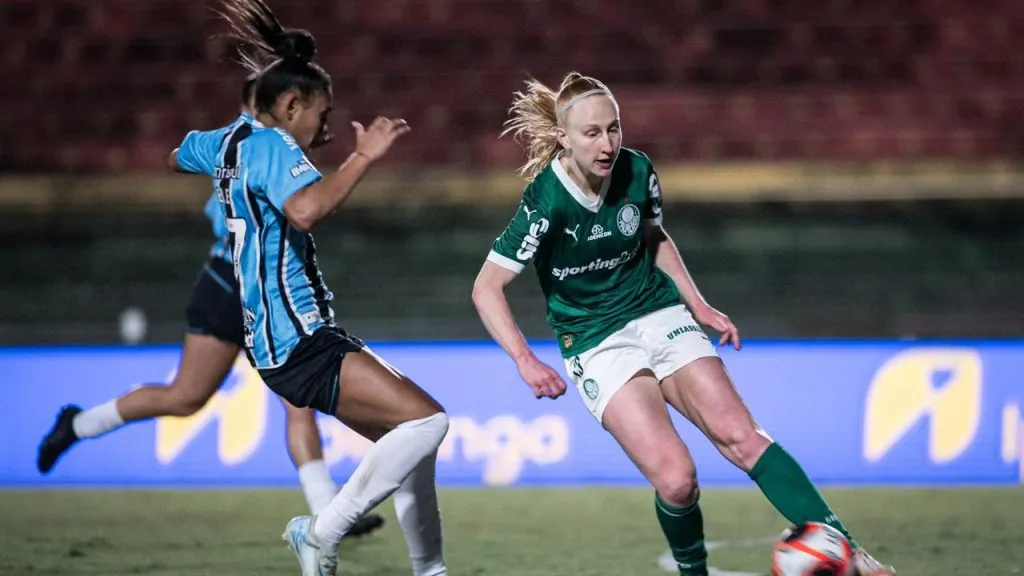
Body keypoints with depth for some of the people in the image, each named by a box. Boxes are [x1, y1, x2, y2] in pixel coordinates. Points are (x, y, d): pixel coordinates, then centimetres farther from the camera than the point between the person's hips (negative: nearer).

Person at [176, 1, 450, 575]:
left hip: (293, 336, 11)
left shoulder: (235, 140, 16)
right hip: (299, 340, -11)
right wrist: (364, 156, -28)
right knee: (425, 420, -21)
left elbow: (182, 153, 41)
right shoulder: (269, 144, -12)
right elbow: (304, 209, -34)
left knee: (411, 438, 14)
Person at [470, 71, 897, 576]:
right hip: (598, 344, -4)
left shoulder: (637, 172, -7)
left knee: (740, 436, -15)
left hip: (660, 315, 4)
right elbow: (487, 288, -16)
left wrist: (699, 305, 8)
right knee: (675, 479, -20)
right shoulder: (545, 204, -21)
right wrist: (525, 361, -26)